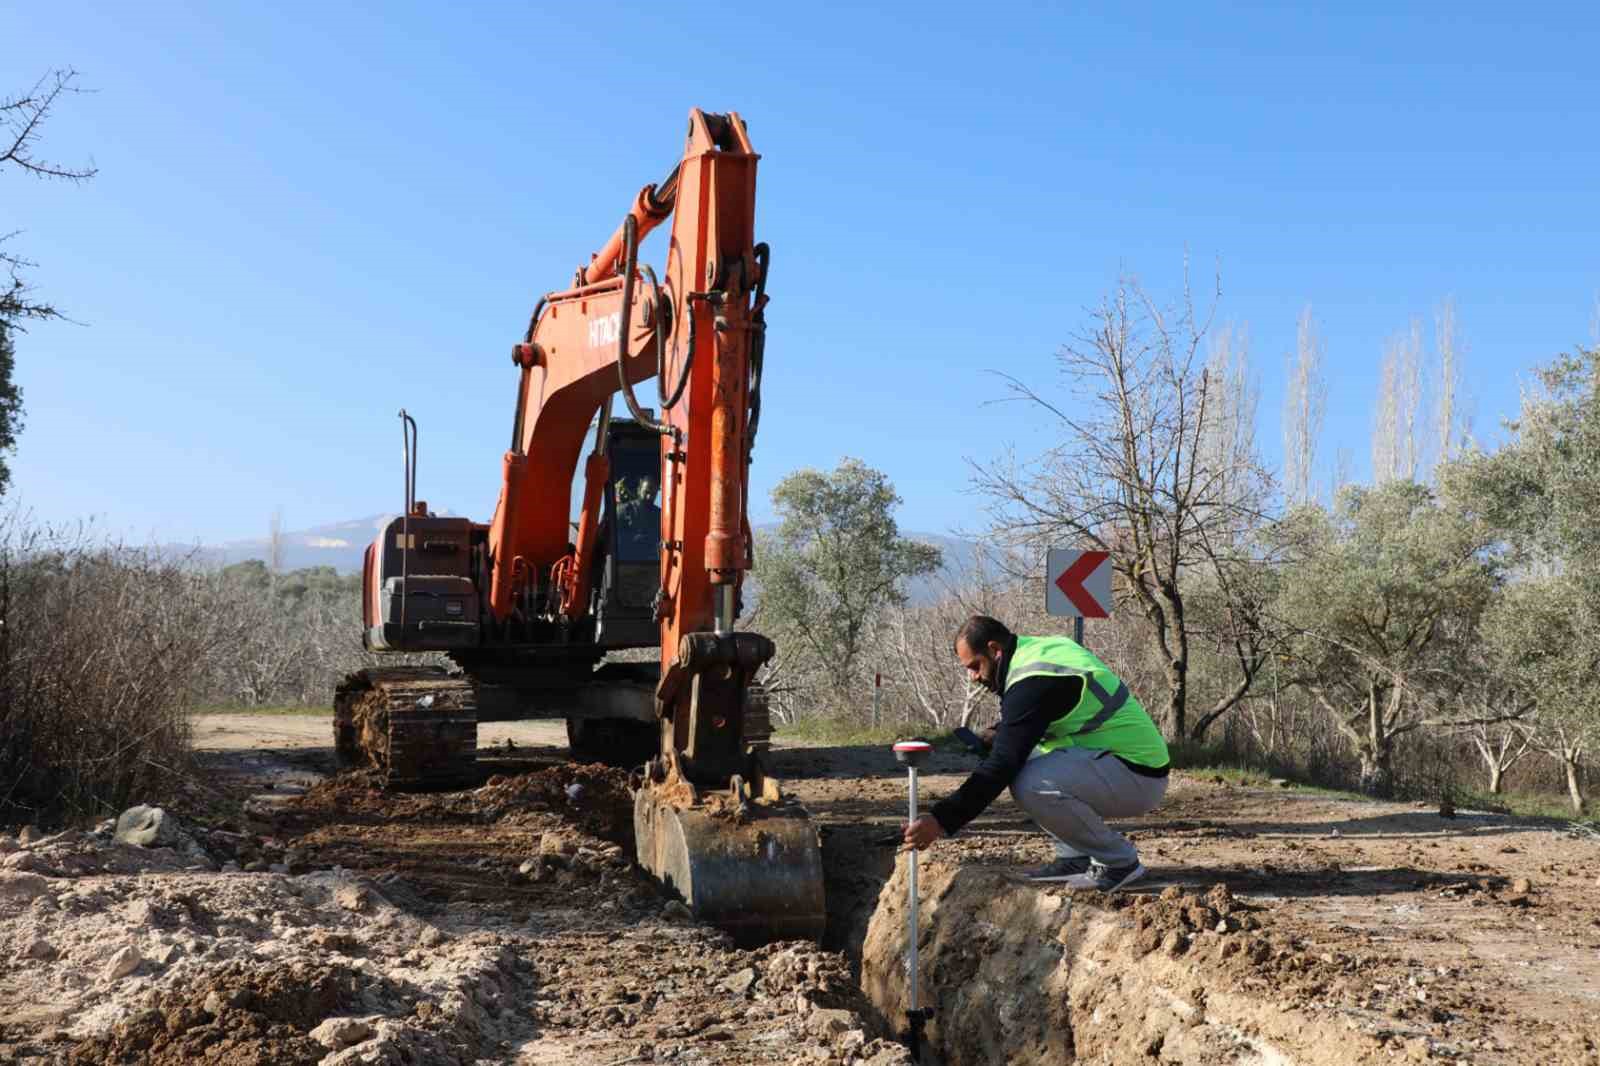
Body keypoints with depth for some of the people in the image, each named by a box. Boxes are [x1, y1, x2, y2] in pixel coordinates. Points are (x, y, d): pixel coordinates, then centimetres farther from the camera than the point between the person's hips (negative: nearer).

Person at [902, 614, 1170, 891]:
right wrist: (999, 734, 5)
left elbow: (1003, 765, -25)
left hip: (1139, 778, -10)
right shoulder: (1047, 647, 8)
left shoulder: (1033, 681, -21)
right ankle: (1076, 857, 13)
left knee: (1030, 784, -29)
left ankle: (1119, 861, -9)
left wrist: (941, 820, -25)